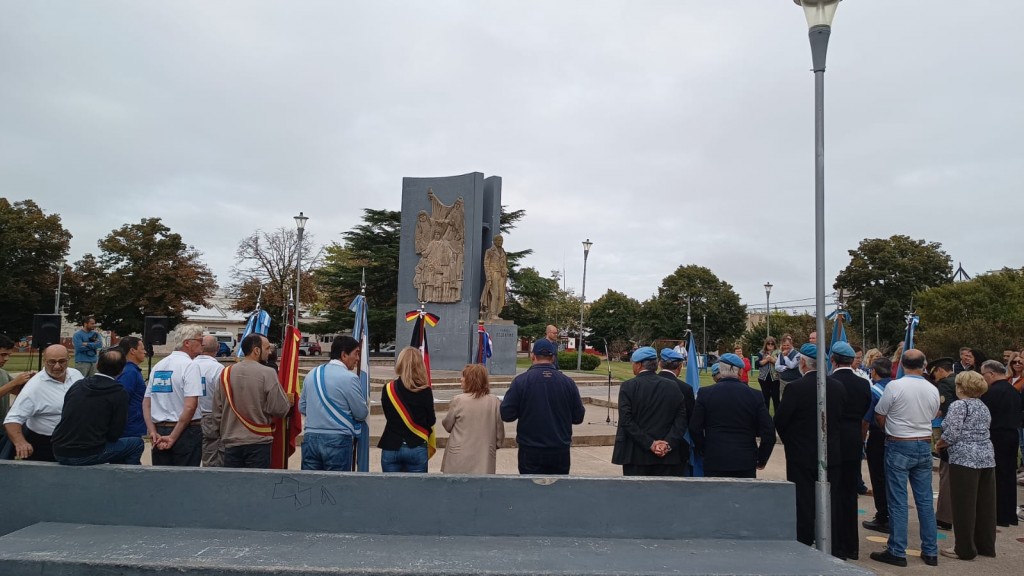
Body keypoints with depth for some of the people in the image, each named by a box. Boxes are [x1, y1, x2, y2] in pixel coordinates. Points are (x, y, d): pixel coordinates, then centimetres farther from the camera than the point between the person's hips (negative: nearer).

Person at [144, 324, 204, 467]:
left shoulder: (158, 365, 11)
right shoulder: (190, 366, -12)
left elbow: (146, 403, 10)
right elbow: (190, 406, -20)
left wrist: (153, 432, 3)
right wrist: (173, 437, -13)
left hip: (160, 432, 7)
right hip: (186, 431, -7)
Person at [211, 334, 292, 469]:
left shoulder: (225, 373, 2)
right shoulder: (267, 373, -13)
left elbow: (217, 410, 9)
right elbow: (280, 409, -14)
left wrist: (219, 433, 22)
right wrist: (288, 402, 8)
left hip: (231, 443, 4)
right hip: (259, 442, -4)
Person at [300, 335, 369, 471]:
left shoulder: (312, 374, 7)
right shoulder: (349, 377, -13)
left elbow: (302, 407, 15)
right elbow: (362, 413, -8)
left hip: (310, 437, 6)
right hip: (337, 440, -6)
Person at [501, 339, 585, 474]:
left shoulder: (520, 381, -11)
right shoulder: (568, 382, -4)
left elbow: (506, 415, -10)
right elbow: (578, 417, 2)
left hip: (530, 452, -2)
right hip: (560, 452, 2)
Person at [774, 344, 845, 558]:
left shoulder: (795, 388, -18)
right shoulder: (838, 387, -1)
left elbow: (780, 421, -13)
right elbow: (840, 417, 7)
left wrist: (789, 441, 7)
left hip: (802, 456, -5)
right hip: (832, 455, 5)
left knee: (804, 506, 3)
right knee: (832, 505, 14)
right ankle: (836, 551, 24)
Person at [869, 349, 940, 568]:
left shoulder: (894, 386, -14)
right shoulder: (933, 390, 0)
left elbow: (879, 415, -5)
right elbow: (932, 416, 10)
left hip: (898, 446, -4)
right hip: (924, 445, 5)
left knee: (898, 501, 0)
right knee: (925, 500, 12)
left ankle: (897, 552, 5)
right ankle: (930, 551, 19)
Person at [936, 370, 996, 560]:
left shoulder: (959, 405, -11)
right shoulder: (983, 406, 15)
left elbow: (951, 434, -17)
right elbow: (981, 431, 18)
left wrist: (940, 444, 2)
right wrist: (948, 442, 19)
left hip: (965, 459, -8)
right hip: (987, 457, 8)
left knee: (964, 505, -1)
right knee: (985, 504, 14)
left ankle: (965, 549, 4)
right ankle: (986, 545, 22)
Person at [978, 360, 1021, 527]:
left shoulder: (991, 392, -17)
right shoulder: (1014, 391, 9)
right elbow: (1018, 414, 15)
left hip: (996, 437, -8)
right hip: (1013, 436, 8)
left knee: (997, 477, 0)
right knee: (1010, 475, 14)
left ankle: (1000, 517, 6)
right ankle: (1011, 515, 22)